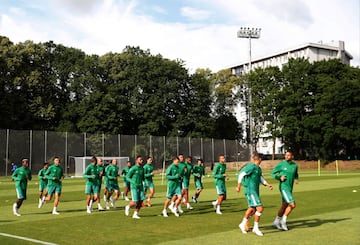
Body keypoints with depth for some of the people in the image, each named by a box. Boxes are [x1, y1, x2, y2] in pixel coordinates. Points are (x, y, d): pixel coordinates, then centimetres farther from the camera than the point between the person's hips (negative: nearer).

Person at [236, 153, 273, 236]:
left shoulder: (258, 168, 13)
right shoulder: (251, 166, -15)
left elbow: (260, 178, 22)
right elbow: (241, 174, -19)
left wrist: (267, 185, 8)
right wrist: (238, 186, -18)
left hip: (255, 191, 10)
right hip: (251, 191, -10)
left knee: (252, 209, 18)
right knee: (260, 208, -13)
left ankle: (243, 224, 34)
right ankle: (256, 228, -1)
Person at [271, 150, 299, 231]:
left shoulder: (295, 165, 7)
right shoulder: (281, 164, -6)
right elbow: (272, 173, 2)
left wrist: (296, 179, 3)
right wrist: (279, 177, -14)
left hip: (290, 189, 6)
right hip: (283, 187, -6)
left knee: (284, 206, 13)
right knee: (292, 205, -15)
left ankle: (276, 221, 29)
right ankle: (283, 221, 1)